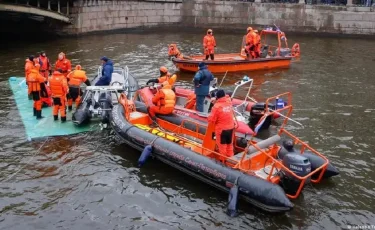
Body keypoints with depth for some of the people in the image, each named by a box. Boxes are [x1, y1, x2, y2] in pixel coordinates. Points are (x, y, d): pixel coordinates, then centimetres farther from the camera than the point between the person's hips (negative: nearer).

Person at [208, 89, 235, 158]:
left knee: (222, 145, 11)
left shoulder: (217, 106, -20)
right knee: (229, 144, 21)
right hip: (231, 127, 5)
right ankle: (230, 157, 34)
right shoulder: (229, 103, -5)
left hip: (221, 129, -5)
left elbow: (211, 119, -16)